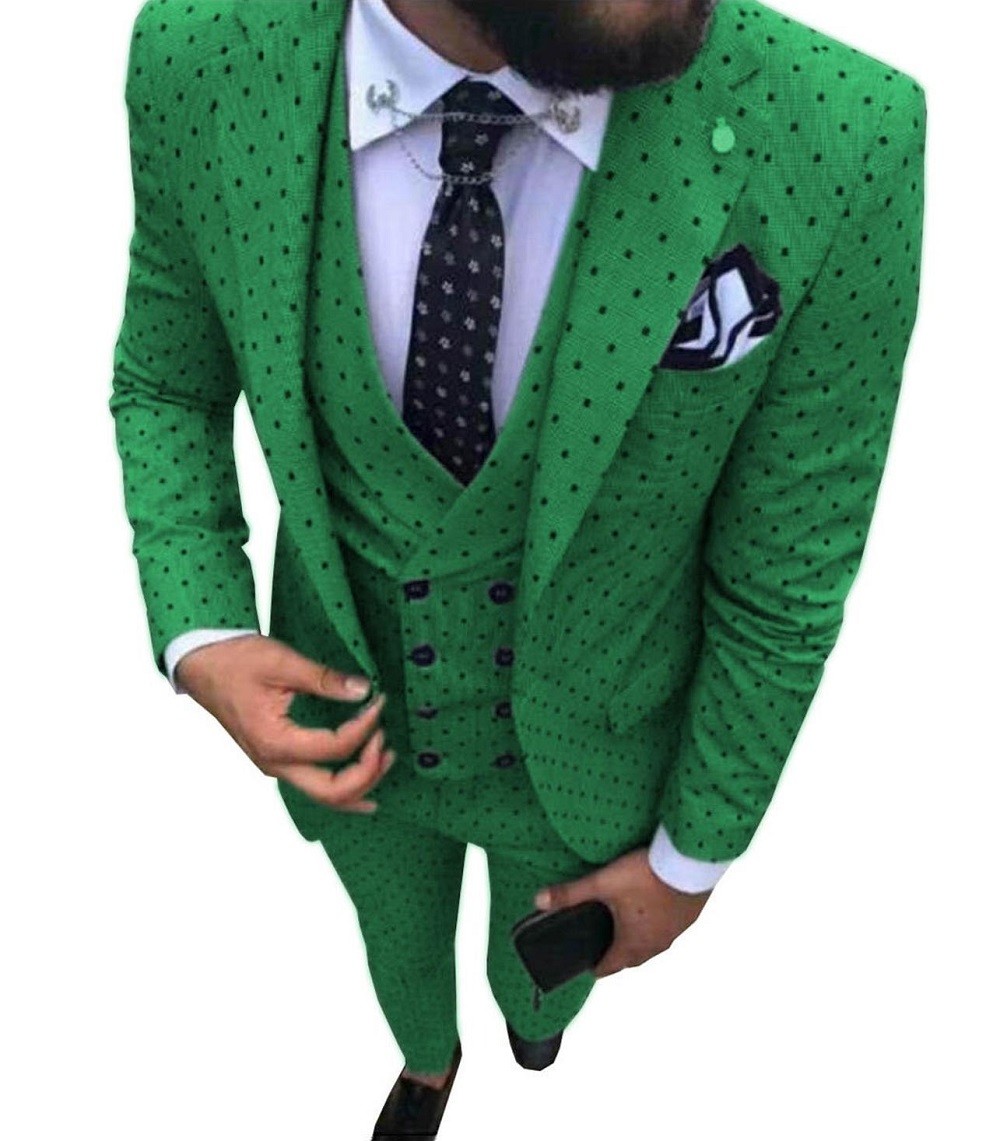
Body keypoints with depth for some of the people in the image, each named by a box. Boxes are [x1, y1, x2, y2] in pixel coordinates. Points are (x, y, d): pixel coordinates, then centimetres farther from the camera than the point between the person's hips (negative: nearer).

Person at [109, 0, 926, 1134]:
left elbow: (787, 573, -18)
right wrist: (199, 641, -22)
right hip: (349, 721, 2)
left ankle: (532, 1010, 76)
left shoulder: (837, 138, -32)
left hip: (580, 746, 0)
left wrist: (693, 857, -5)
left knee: (546, 969, 34)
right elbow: (166, 381, -5)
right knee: (400, 948, 34)